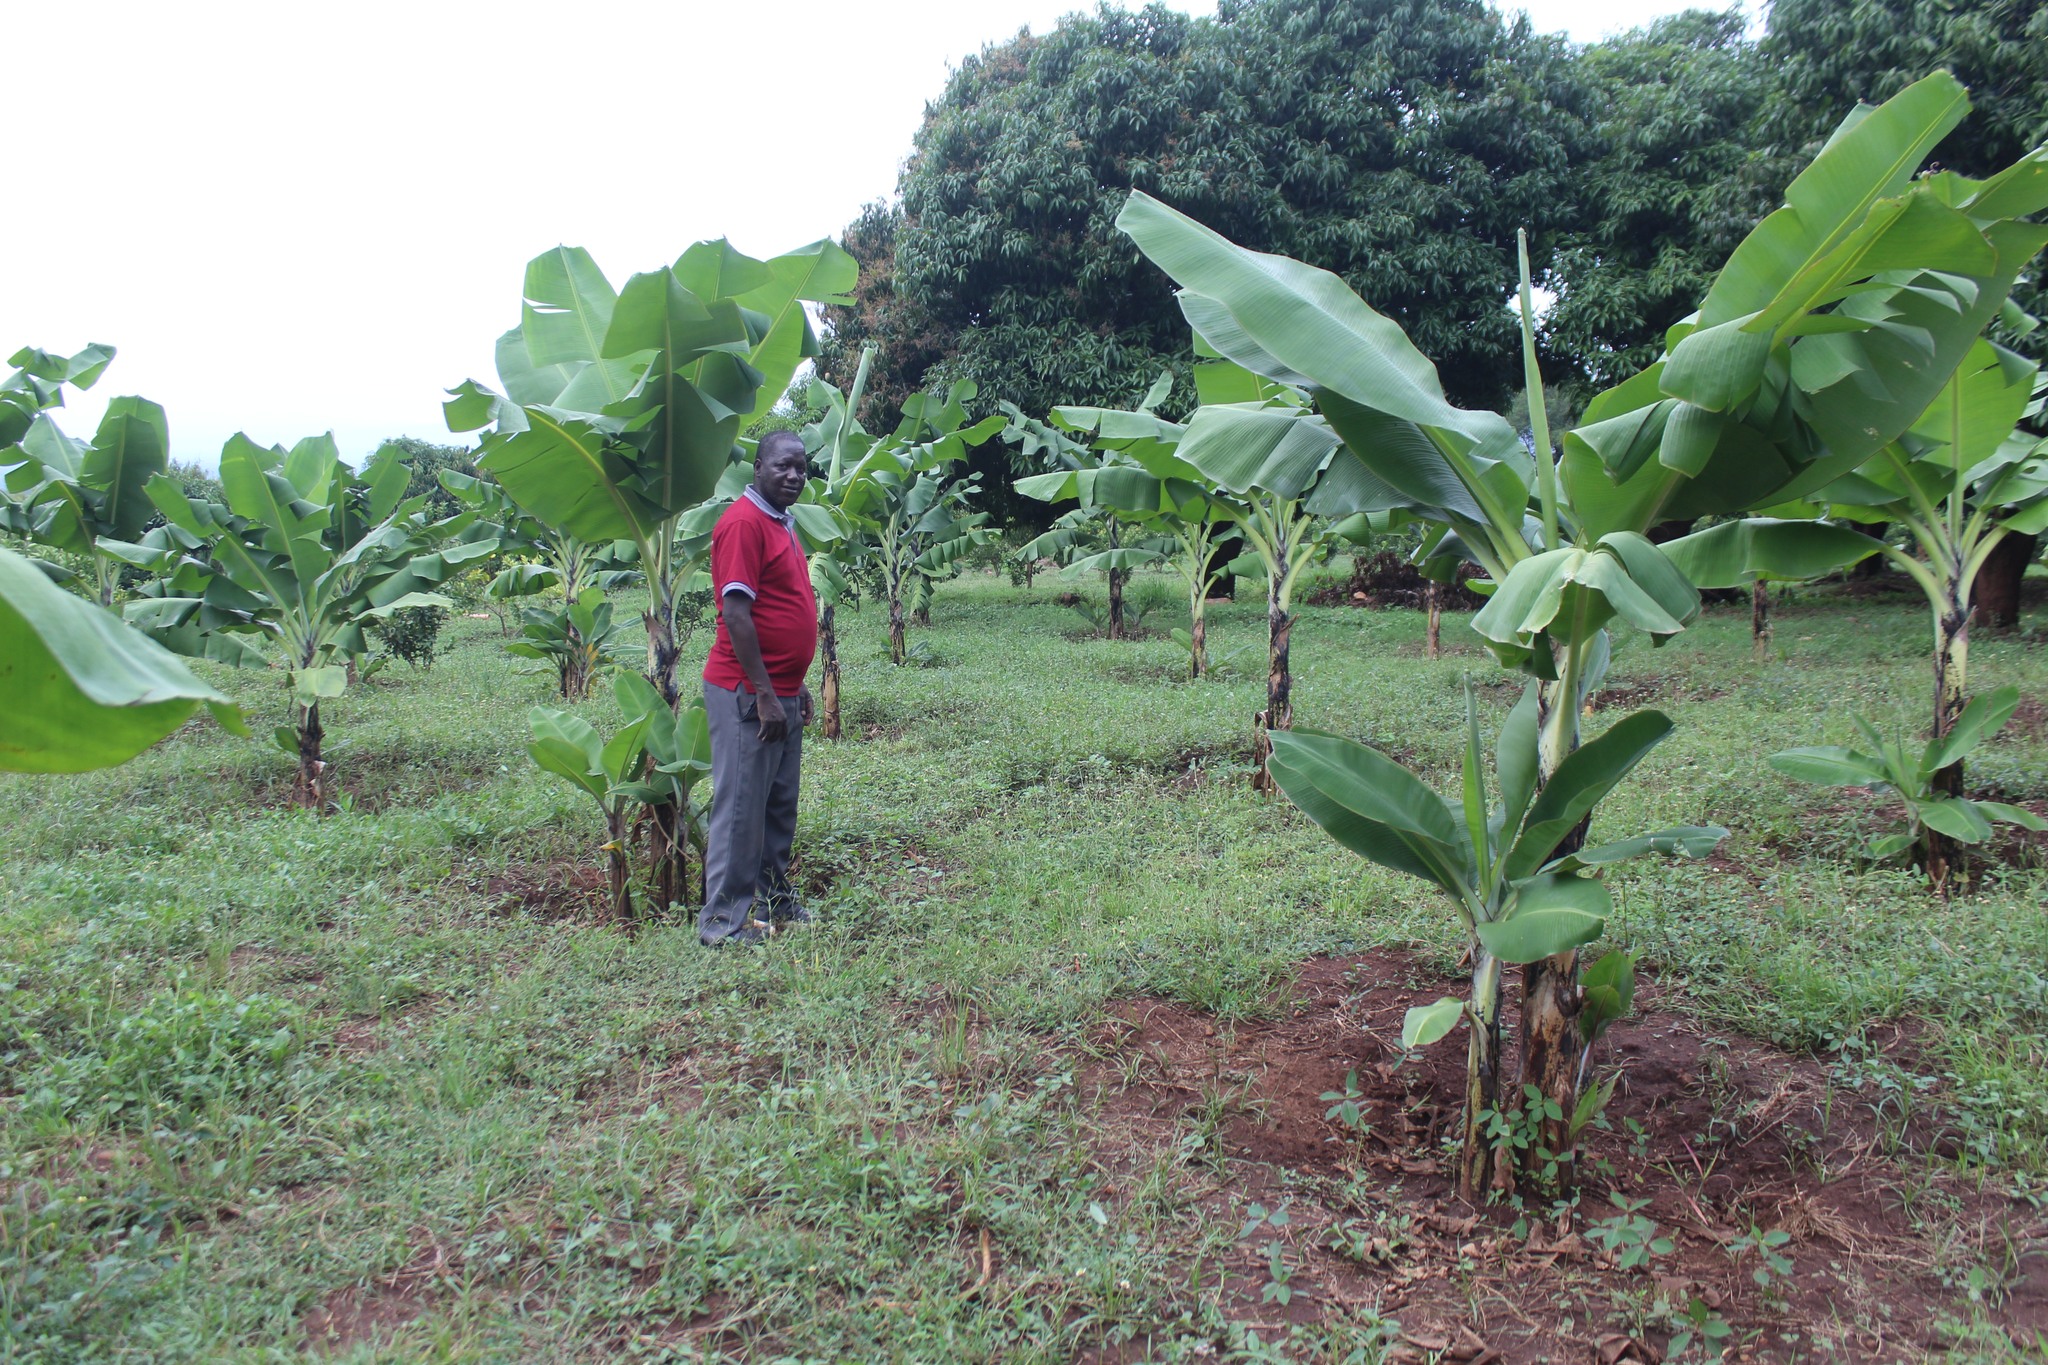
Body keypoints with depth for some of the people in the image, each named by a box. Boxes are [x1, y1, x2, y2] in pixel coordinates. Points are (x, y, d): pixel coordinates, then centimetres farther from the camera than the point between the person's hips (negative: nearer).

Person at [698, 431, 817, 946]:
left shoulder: (780, 523, 15)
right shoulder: (744, 522, -14)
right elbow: (736, 614, -19)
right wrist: (765, 695, -20)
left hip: (781, 693, 10)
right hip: (749, 695, -10)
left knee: (779, 807, 16)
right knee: (741, 805, -2)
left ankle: (774, 901, 27)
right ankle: (725, 918, 7)